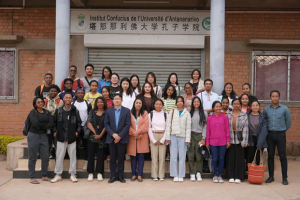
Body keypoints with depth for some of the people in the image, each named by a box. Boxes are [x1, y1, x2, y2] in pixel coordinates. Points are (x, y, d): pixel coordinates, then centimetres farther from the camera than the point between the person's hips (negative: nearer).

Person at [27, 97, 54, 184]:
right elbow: (35, 124, -17)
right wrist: (46, 124, -5)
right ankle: (32, 177, 8)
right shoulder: (32, 112, -2)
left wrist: (41, 126, -11)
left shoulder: (47, 113, 10)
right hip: (33, 135, -4)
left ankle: (44, 175, 17)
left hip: (43, 136, 4)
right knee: (32, 158, 0)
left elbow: (51, 124, -3)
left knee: (45, 157, 4)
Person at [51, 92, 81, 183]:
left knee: (73, 156, 4)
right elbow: (54, 122, 11)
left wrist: (77, 131, 0)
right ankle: (58, 175, 15)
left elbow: (79, 122, 9)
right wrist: (55, 131, 2)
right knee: (59, 156, 4)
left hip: (72, 138, 0)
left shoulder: (75, 111, 4)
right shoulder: (58, 111, 5)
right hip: (61, 138, 0)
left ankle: (72, 174, 14)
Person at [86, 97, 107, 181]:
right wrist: (94, 132, -11)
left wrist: (101, 135, -13)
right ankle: (90, 173, 10)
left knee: (100, 155, 2)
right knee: (91, 154, 3)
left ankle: (99, 173, 8)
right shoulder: (92, 112, 9)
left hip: (102, 137, -2)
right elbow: (88, 123, 0)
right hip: (92, 136, 2)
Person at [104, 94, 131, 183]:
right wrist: (113, 134, -11)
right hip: (111, 138, 1)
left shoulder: (127, 111, 2)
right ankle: (113, 176, 12)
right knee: (112, 158, 5)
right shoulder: (108, 111, 8)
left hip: (122, 138, -1)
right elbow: (106, 124, 3)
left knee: (121, 158, 5)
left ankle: (120, 176, 12)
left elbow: (127, 125, -4)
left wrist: (120, 136, -11)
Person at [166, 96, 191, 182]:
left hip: (182, 137, -1)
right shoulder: (172, 112, 10)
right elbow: (168, 125, 7)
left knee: (182, 157, 0)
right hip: (173, 136, 1)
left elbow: (188, 127, 4)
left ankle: (181, 175, 7)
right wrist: (167, 137, 0)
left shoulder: (187, 113, 7)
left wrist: (187, 139, -2)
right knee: (173, 156, 0)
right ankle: (175, 175, 7)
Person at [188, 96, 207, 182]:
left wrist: (203, 138, -3)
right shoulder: (189, 113, 9)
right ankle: (192, 174, 5)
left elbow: (205, 126, 4)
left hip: (200, 135, 0)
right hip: (191, 135, 1)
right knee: (191, 155, -2)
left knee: (199, 155, -4)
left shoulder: (204, 113, 8)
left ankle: (198, 173, 5)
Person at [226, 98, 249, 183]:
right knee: (231, 158, 5)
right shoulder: (228, 115, 6)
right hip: (231, 140, 1)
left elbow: (245, 129, -4)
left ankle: (238, 176, 11)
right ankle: (231, 176, 14)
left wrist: (244, 142, -9)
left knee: (239, 158, 2)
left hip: (239, 140, -1)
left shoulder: (244, 116, 0)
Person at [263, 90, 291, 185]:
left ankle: (284, 178, 8)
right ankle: (271, 176, 17)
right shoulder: (266, 109, 4)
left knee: (283, 156, 0)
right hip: (270, 135, 2)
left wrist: (283, 129, 13)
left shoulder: (284, 109, -2)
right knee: (270, 156, 7)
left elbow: (289, 121, 8)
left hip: (280, 135, -2)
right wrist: (268, 129, 9)